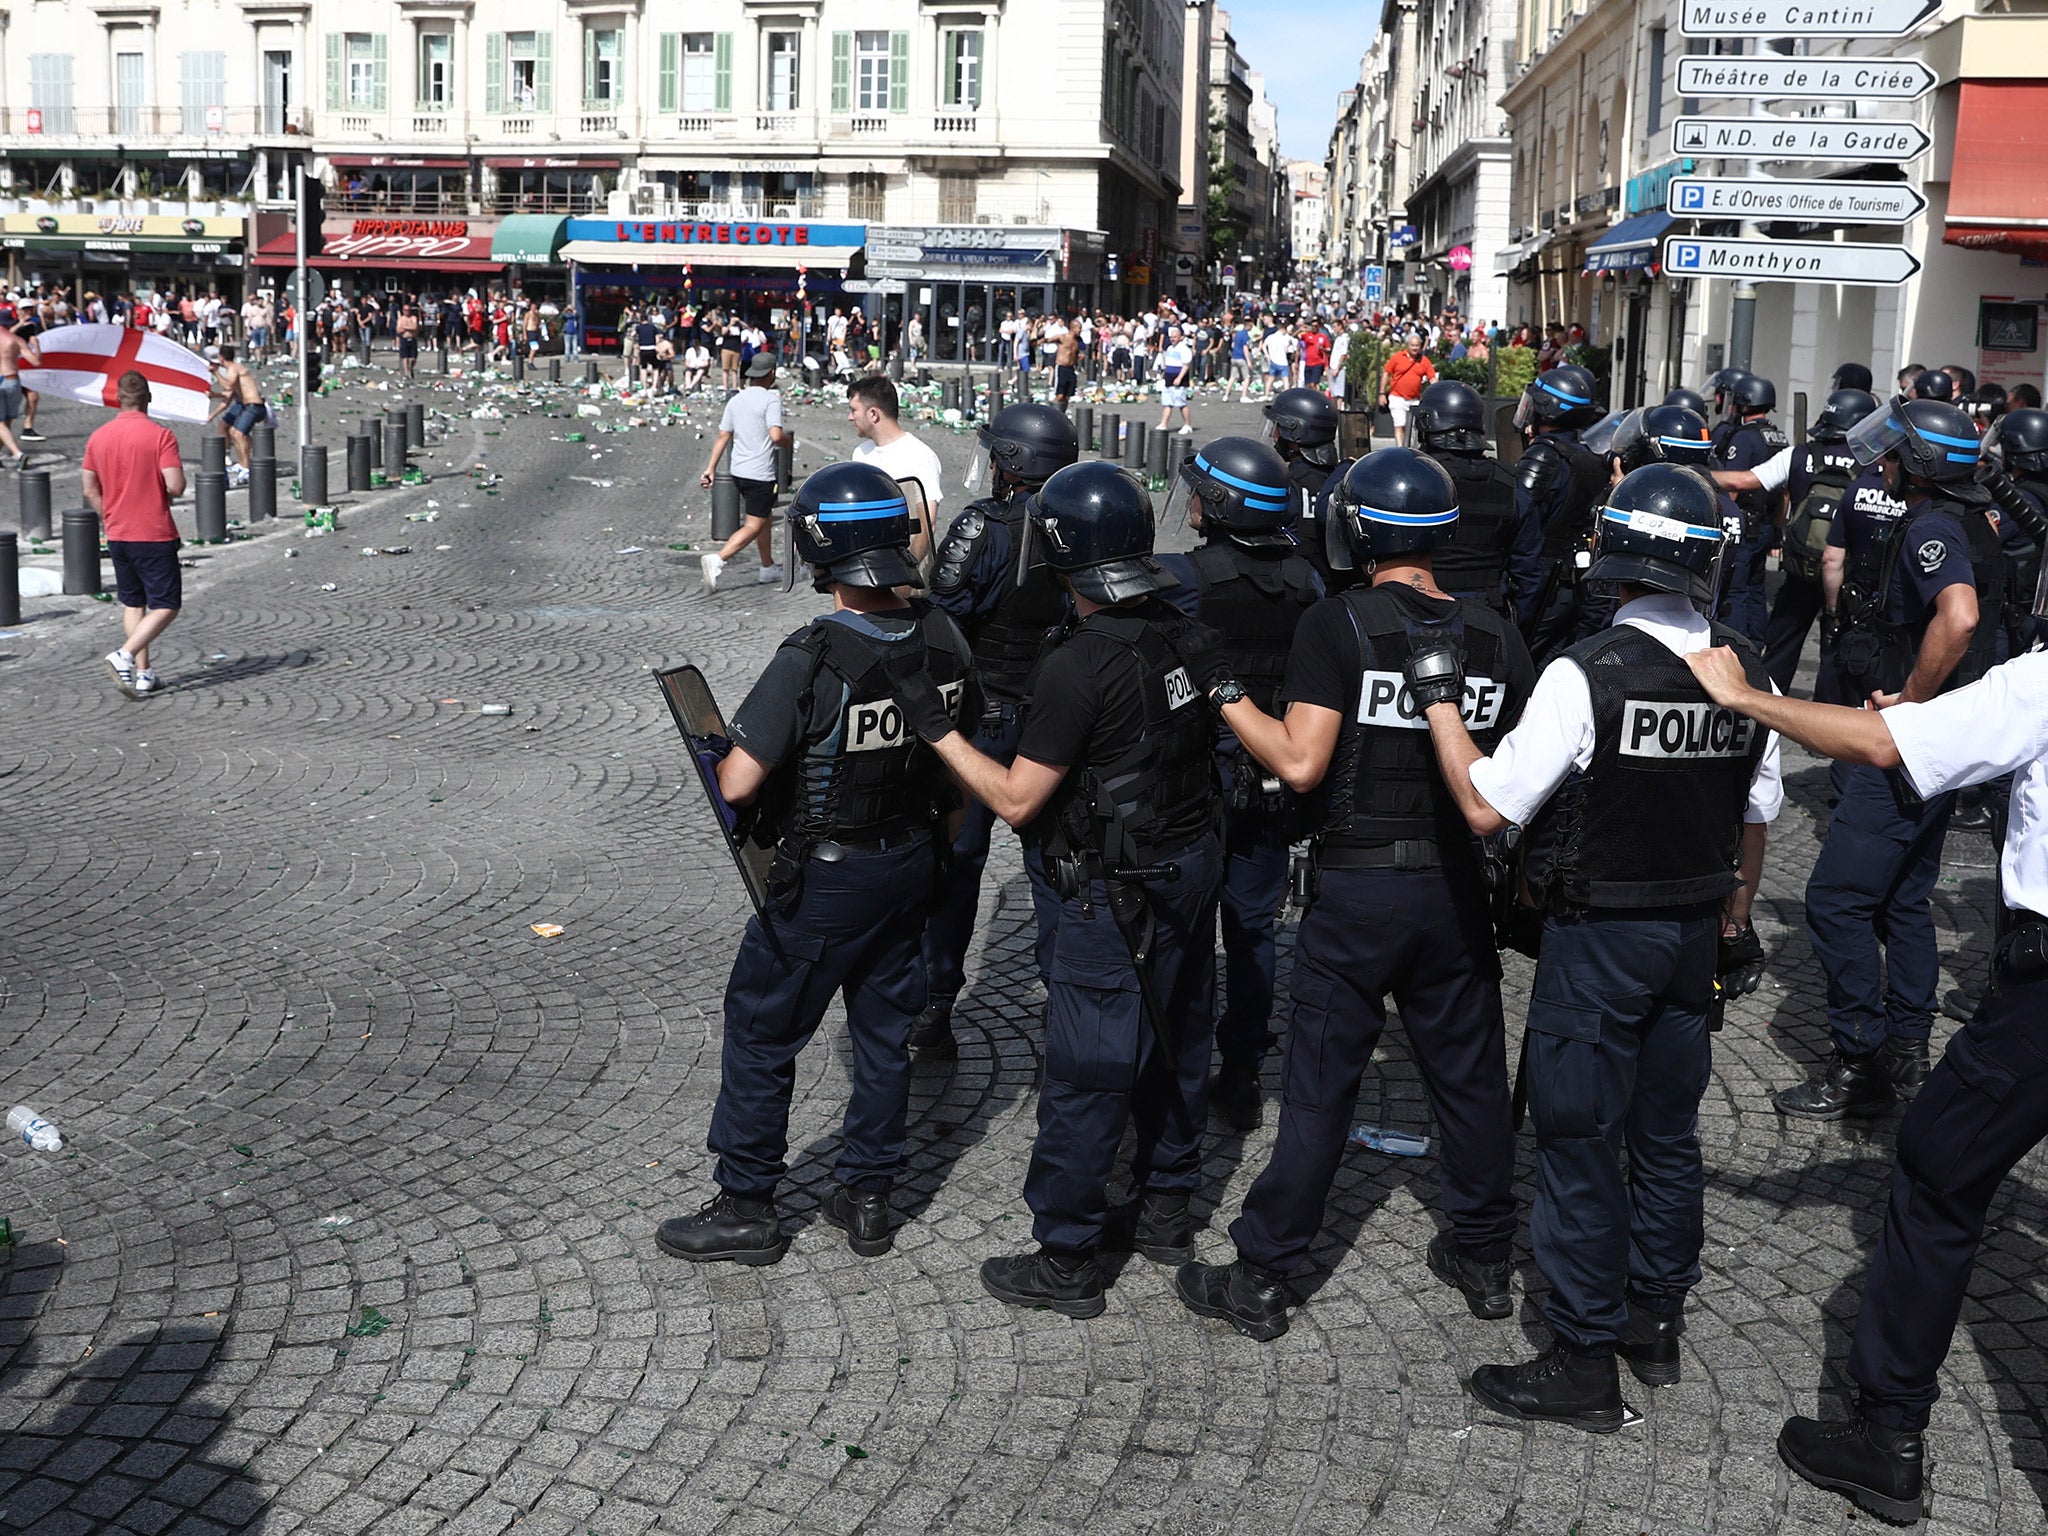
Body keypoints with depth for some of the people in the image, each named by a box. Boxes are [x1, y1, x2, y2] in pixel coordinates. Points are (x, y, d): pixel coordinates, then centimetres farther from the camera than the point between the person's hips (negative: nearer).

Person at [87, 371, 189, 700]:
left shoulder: (98, 437, 5)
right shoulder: (160, 435, -13)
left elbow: (90, 490, 10)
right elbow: (175, 486, -19)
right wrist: (178, 477, 3)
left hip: (117, 535, 6)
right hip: (155, 536, -6)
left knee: (133, 604, 16)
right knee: (166, 606, 1)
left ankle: (143, 674, 14)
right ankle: (125, 655, -18)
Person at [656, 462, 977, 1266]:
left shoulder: (811, 659, -27)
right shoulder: (944, 640, -7)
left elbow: (737, 783, -26)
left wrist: (715, 754, -4)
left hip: (824, 882, -6)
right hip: (912, 865, 6)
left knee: (760, 1034, 10)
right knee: (884, 1030, 19)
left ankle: (745, 1208, 21)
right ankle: (866, 1198, 30)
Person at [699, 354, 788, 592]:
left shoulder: (735, 400, 8)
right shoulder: (771, 399, -13)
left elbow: (722, 436, 9)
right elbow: (776, 436, -25)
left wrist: (711, 469, 11)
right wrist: (787, 439, -2)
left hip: (739, 471, 8)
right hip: (760, 474, -8)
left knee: (766, 518, 23)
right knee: (753, 526, -5)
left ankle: (768, 567, 33)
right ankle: (717, 561, -22)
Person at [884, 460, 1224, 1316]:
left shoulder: (1077, 668, -24)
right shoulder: (1183, 635, -1)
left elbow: (1015, 800, -19)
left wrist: (933, 727, -14)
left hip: (1119, 893, -8)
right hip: (1195, 860, 8)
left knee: (1086, 1074, 2)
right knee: (1174, 1043, 21)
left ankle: (1066, 1261, 13)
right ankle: (1165, 1210, 38)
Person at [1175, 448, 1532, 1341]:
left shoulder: (1338, 625, -12)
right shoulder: (1494, 637, 2)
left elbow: (1300, 764, -17)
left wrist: (1228, 698, -6)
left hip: (1356, 889, -4)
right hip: (1457, 889, 4)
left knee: (1320, 1085, 3)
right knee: (1469, 1075, 17)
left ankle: (1259, 1280, 13)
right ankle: (1483, 1258, 31)